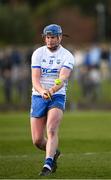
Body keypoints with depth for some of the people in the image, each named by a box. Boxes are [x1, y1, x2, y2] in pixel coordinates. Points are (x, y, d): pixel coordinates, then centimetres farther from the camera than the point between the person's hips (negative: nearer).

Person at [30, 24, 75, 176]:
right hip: (38, 97, 2)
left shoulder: (67, 56, -4)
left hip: (57, 97, -2)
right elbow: (35, 79, -11)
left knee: (52, 130, -26)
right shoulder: (38, 53, 1)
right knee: (37, 140, 3)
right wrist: (42, 91, -33)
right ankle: (54, 152, 33)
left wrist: (53, 89, -42)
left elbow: (63, 78, -21)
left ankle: (48, 164, -30)